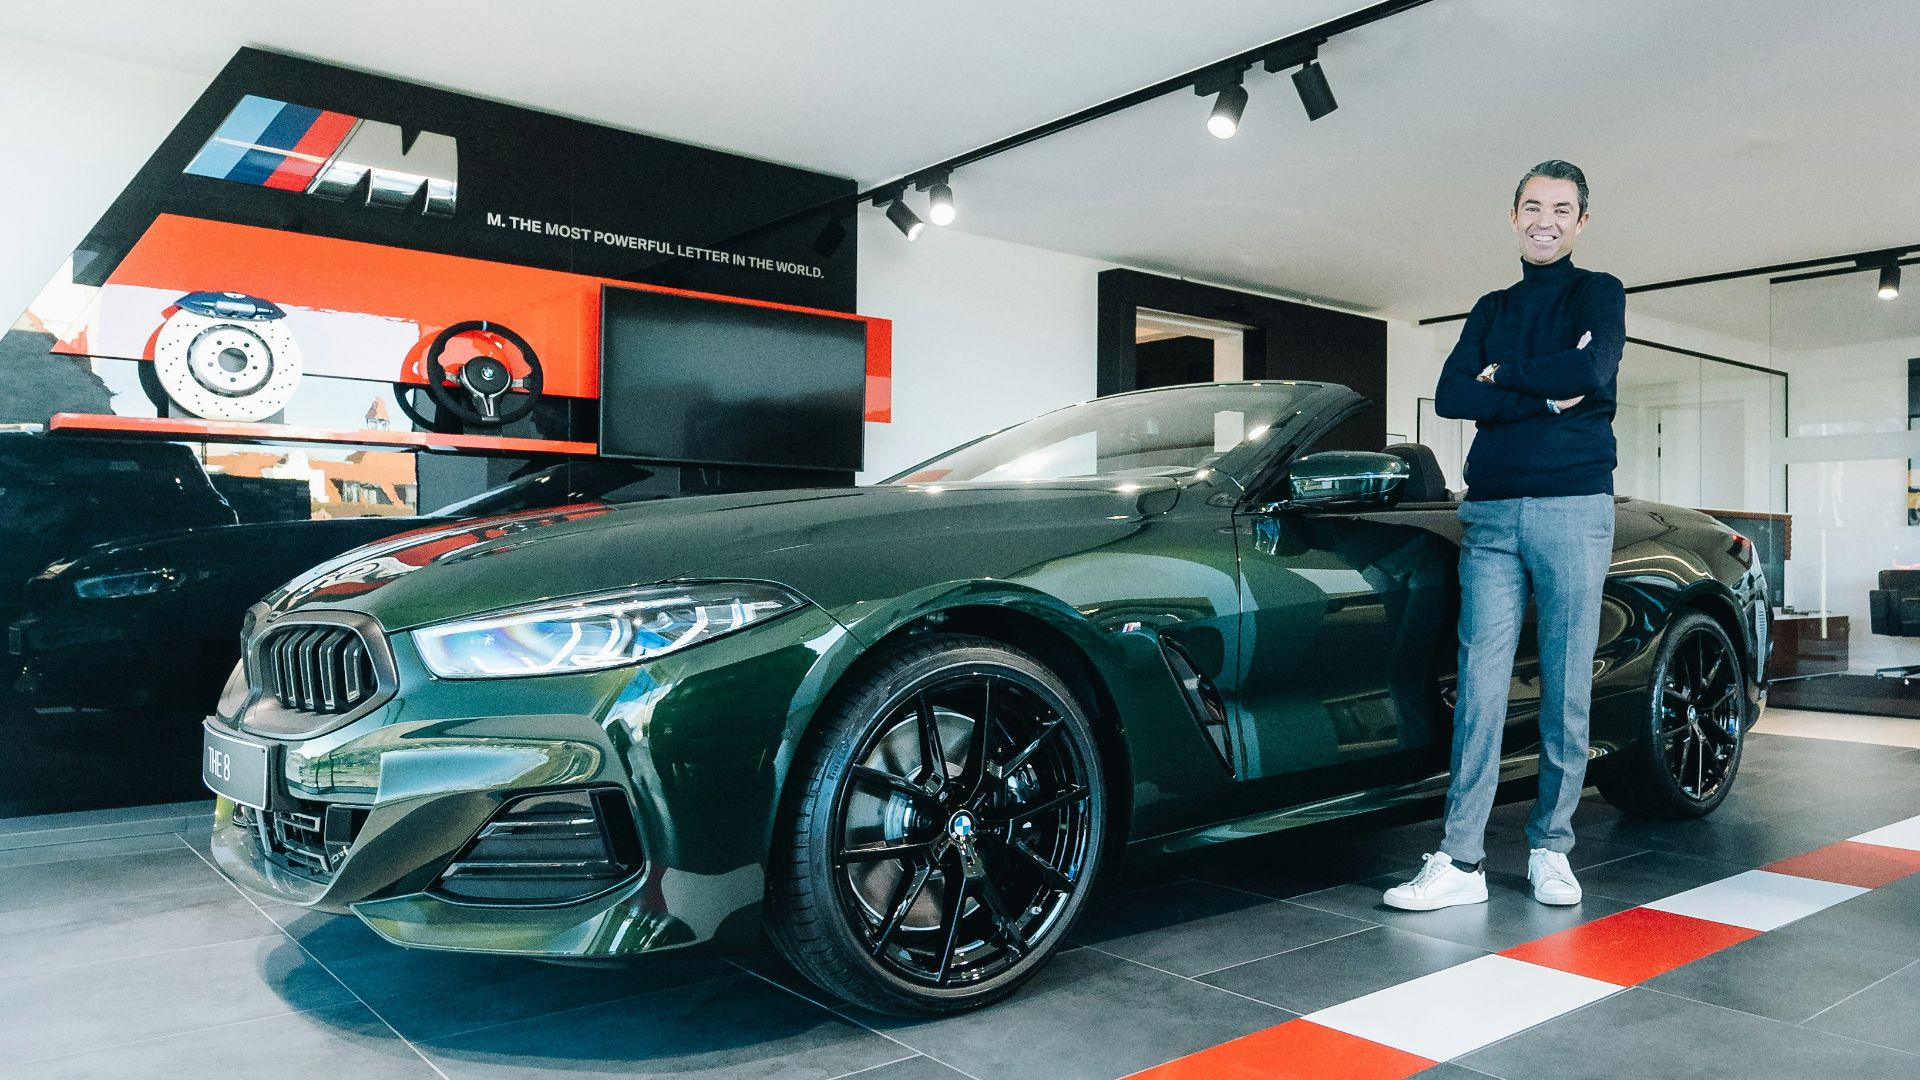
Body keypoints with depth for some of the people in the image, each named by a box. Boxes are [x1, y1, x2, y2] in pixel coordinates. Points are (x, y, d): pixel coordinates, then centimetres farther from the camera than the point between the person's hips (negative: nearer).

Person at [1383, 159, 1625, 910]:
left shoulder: (1597, 293, 9)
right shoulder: (1491, 309, 19)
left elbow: (1594, 371, -13)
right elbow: (1450, 397, 2)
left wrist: (1503, 376, -1)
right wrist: (1543, 395, -10)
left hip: (1573, 508, -2)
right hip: (1491, 513, 3)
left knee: (1566, 689, 1)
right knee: (1480, 687, -4)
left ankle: (1551, 848, 12)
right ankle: (1461, 861, -4)